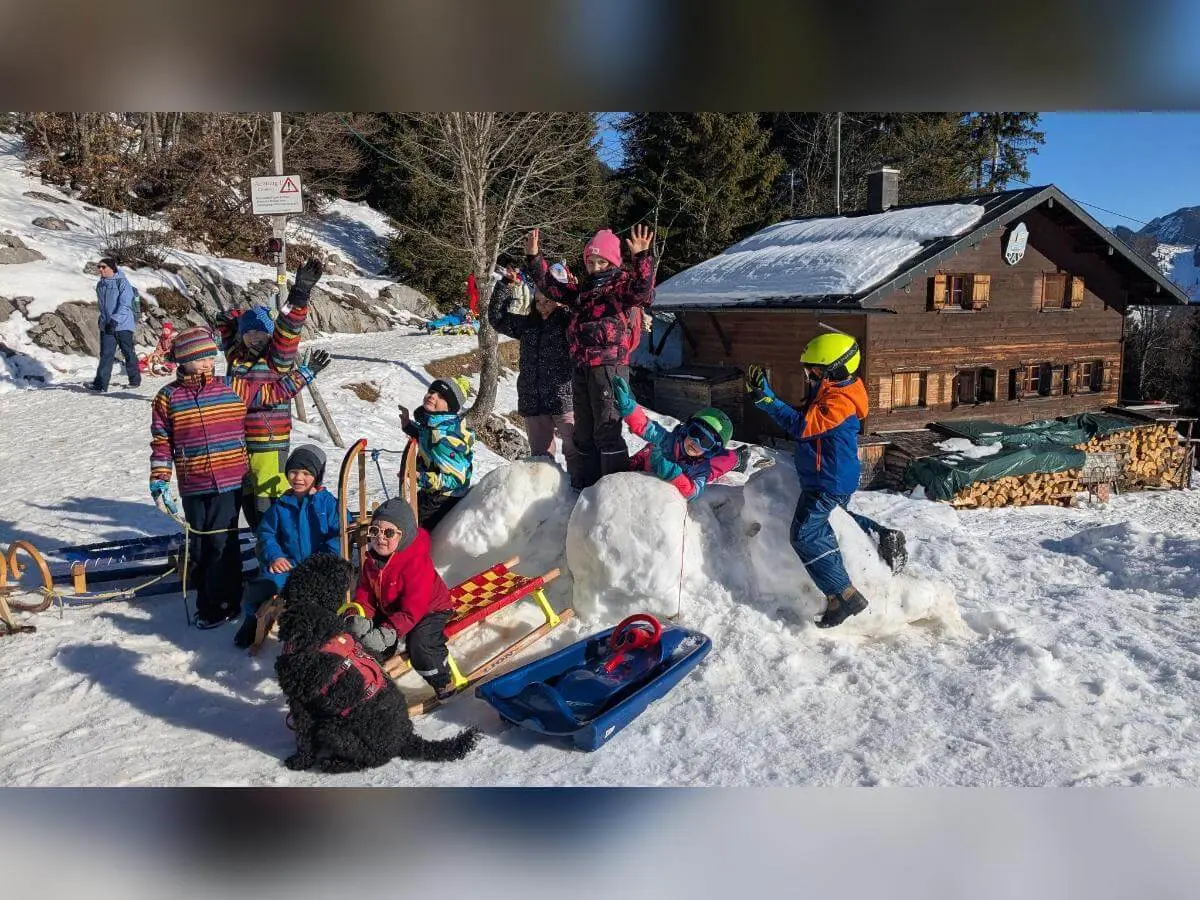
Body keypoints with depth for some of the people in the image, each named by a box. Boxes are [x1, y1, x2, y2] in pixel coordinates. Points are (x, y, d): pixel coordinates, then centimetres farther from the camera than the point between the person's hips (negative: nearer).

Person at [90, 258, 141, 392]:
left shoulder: (122, 282, -9)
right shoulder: (100, 285, 12)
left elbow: (125, 305, -17)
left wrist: (115, 320, -24)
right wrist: (103, 320, 20)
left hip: (123, 325, -5)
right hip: (106, 326, 5)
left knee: (128, 353, 6)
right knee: (106, 354, -4)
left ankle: (135, 379, 22)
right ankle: (100, 384, -11)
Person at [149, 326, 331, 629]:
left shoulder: (234, 388, 3)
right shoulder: (168, 397, 3)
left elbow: (275, 391, 11)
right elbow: (161, 444, 6)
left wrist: (306, 372, 7)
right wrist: (159, 482, 1)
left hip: (230, 483, -1)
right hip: (192, 487, 2)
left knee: (222, 543, -5)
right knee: (199, 545, 10)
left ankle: (223, 604, 9)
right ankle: (206, 603, 26)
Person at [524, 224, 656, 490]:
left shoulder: (623, 285, -4)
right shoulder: (582, 289, 17)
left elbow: (643, 293, -26)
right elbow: (550, 286, 26)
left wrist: (642, 258, -39)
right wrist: (533, 258, 17)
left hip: (610, 366, -8)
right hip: (582, 368, 8)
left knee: (606, 431, -10)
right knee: (584, 432, 15)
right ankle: (584, 485, 27)